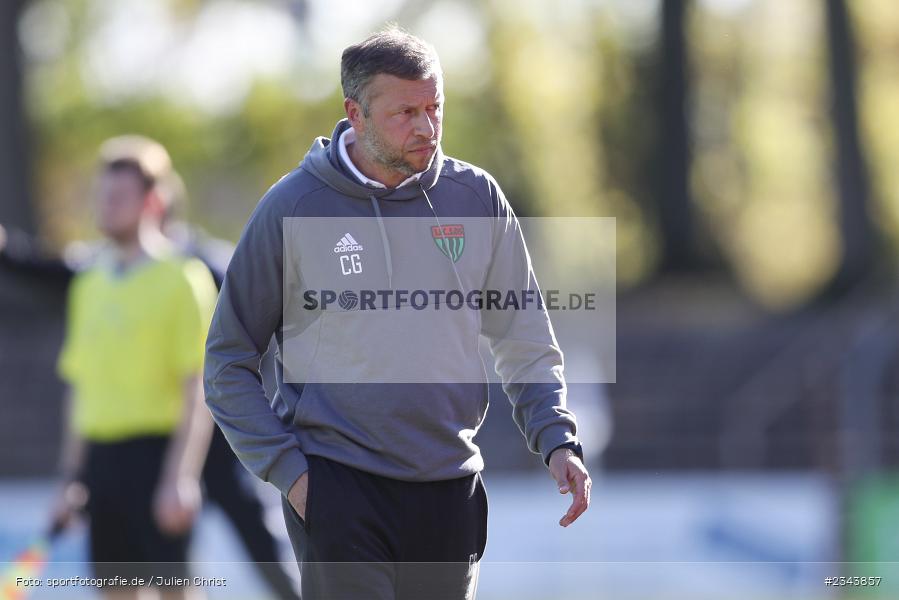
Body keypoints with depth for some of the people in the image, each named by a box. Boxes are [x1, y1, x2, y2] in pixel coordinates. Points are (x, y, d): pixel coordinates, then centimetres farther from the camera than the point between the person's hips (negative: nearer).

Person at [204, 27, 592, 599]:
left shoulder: (476, 198, 4)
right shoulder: (292, 208, -4)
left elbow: (526, 340, 11)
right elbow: (229, 364, 3)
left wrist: (558, 441, -5)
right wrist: (285, 469, -7)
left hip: (450, 488, 3)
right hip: (337, 490, -3)